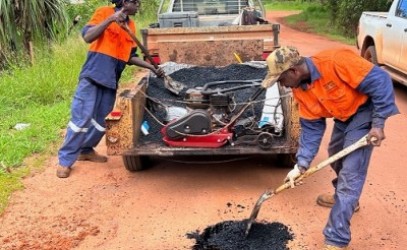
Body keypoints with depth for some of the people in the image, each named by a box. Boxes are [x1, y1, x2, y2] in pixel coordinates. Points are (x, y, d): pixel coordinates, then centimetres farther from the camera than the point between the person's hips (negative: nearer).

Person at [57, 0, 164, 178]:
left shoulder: (131, 26, 13)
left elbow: (130, 57, 15)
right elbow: (87, 37, -16)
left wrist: (152, 67, 6)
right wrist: (110, 19, -23)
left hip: (111, 79, 7)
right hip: (93, 75, -6)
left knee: (102, 120, 10)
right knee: (82, 118, -8)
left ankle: (86, 150, 29)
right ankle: (65, 160, -1)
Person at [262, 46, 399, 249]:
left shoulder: (335, 62, -33)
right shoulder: (300, 90, -8)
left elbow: (380, 81, -27)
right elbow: (311, 128, -2)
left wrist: (378, 123, -25)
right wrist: (301, 165, -10)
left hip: (365, 112, -8)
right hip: (343, 117, 8)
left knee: (350, 173, -11)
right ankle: (344, 199, 54)